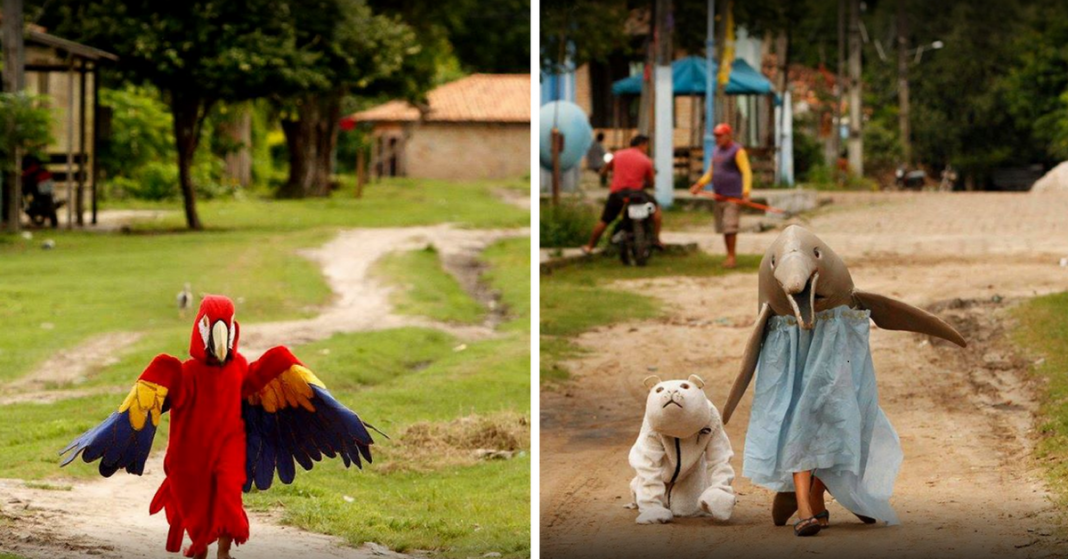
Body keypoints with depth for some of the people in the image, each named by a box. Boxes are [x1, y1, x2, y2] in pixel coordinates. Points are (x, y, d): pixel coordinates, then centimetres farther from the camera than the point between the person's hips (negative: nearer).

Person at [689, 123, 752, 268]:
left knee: (730, 226, -14)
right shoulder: (716, 151, 17)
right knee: (723, 228, 6)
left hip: (733, 196, -8)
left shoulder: (737, 151, -7)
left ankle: (731, 257, -13)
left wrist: (746, 191, -25)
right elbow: (711, 173, 25)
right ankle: (728, 256, 12)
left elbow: (746, 173, -14)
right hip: (719, 196, 8)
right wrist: (699, 184, 11)